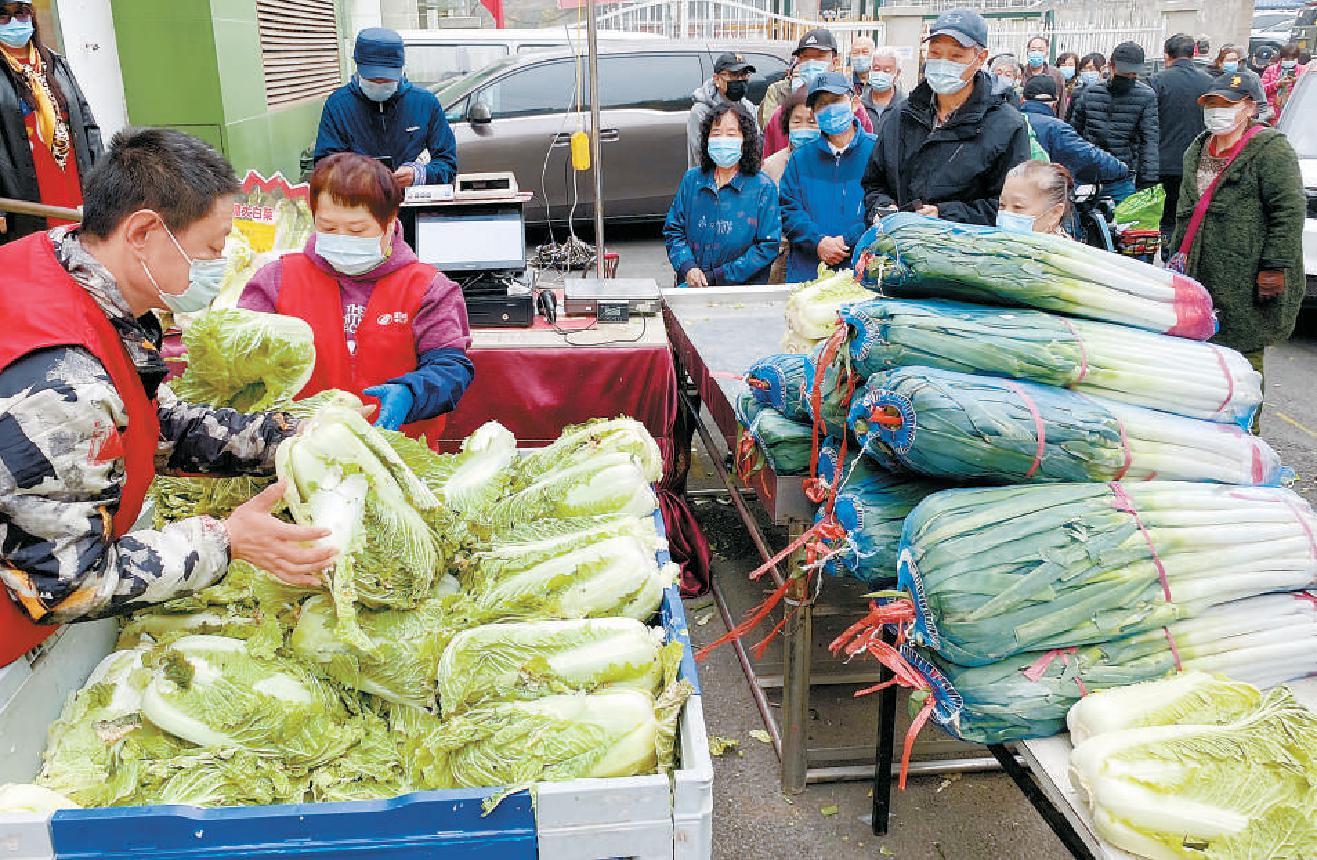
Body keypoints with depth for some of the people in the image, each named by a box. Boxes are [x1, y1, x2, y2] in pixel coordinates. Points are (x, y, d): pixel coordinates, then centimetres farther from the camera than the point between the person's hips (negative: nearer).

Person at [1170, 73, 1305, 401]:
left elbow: (1289, 210, -14)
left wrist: (1274, 265, -19)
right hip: (1200, 274, 8)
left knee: (1244, 351, -5)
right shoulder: (1198, 149, 19)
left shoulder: (1270, 149, -7)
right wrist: (1179, 252, 24)